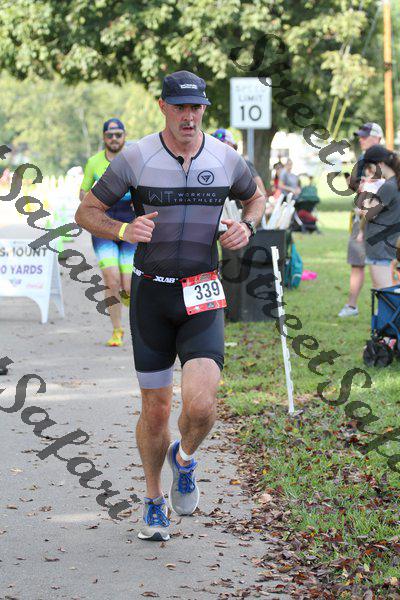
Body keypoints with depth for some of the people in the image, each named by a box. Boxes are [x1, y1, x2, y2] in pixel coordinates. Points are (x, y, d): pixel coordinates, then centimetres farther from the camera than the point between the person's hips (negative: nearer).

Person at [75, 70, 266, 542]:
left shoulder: (226, 159, 1)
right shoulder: (135, 158, -5)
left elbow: (255, 197, 22)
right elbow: (86, 212, 2)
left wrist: (246, 227, 0)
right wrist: (123, 230, -17)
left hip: (203, 297, 0)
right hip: (151, 293, 0)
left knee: (200, 405, -17)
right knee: (155, 410, 5)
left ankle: (184, 458, 18)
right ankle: (154, 499, 29)